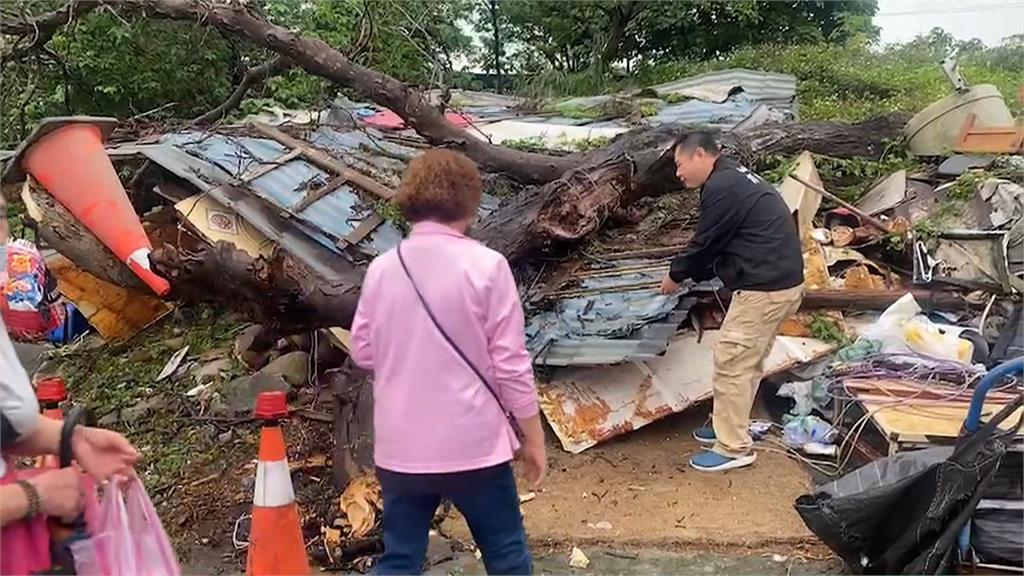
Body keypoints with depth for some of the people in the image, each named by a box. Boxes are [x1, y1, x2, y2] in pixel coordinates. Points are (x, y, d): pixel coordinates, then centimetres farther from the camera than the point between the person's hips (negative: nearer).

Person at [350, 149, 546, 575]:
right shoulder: (485, 266, -11)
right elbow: (511, 365, -10)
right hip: (473, 444, -3)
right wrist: (533, 439, 0)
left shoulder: (381, 269, 0)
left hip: (399, 447, 3)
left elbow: (363, 352, 9)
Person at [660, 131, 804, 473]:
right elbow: (720, 245, 21)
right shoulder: (734, 179, 17)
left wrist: (676, 275, 6)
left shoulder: (722, 187, -16)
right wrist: (689, 274, 16)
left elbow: (706, 244, -11)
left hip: (763, 289, -11)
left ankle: (734, 448, 4)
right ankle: (729, 426, 31)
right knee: (748, 362, 19)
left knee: (731, 363, -3)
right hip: (780, 284, 11)